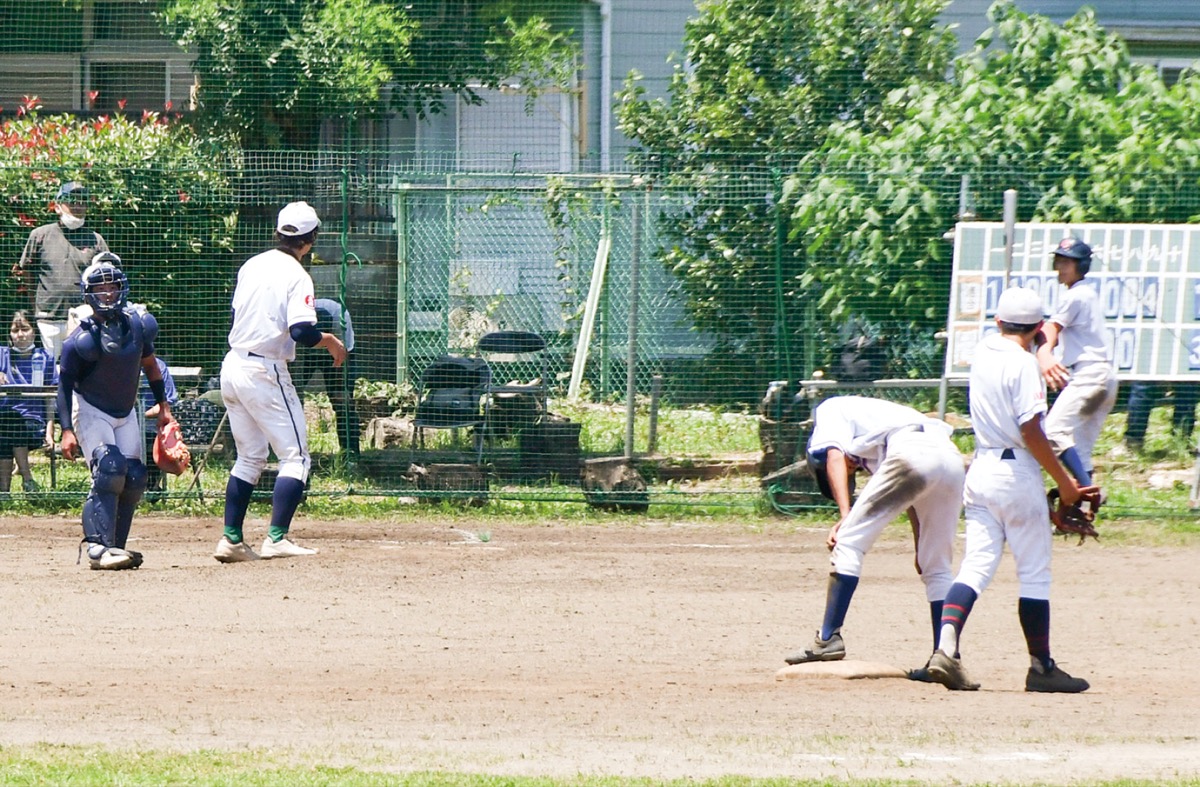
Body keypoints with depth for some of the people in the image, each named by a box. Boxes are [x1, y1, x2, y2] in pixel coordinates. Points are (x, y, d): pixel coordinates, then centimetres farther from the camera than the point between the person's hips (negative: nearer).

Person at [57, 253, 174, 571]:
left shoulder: (138, 324, -6)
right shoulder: (82, 338, -21)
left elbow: (148, 363, 12)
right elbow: (65, 383, -15)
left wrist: (163, 405, 14)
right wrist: (67, 430, -21)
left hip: (126, 413, 6)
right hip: (90, 411, -6)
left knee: (134, 478, -3)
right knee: (109, 469, -23)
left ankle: (114, 546, 6)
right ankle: (99, 547, -26)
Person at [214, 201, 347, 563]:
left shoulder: (251, 266, 9)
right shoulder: (296, 276, -14)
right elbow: (301, 332, -23)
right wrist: (330, 341, -5)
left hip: (232, 367, 8)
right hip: (265, 373, -8)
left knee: (249, 457, 17)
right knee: (295, 456, -1)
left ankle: (231, 539, 12)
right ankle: (276, 538, -12)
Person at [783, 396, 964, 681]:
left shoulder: (830, 410, 23)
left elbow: (834, 456, 3)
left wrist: (845, 514, -8)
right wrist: (921, 549, 35)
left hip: (914, 454, -7)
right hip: (953, 457, 7)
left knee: (849, 541, 2)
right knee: (937, 568, 16)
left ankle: (828, 639, -3)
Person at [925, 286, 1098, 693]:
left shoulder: (982, 353, 6)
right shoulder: (1023, 363, -14)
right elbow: (1031, 432, -18)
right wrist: (1064, 481, -13)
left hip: (980, 470, 6)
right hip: (1017, 473, -6)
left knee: (975, 566, 3)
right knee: (1034, 572, 4)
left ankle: (946, 648, -15)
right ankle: (1041, 666, 9)